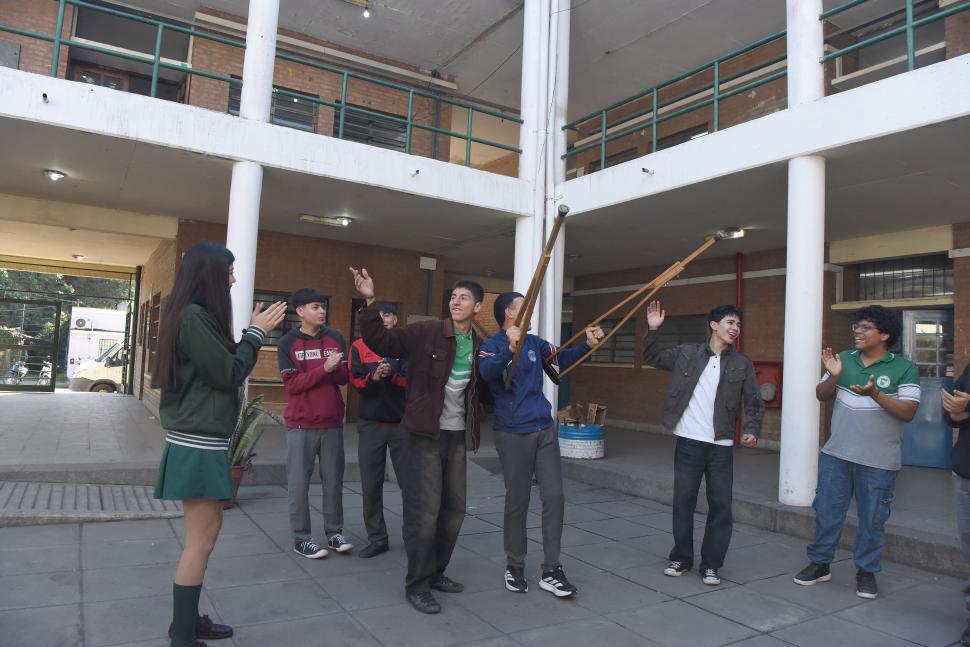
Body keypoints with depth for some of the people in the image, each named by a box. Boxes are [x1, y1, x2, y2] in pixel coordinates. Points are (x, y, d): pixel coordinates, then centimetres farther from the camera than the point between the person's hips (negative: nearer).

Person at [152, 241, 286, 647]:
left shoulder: (194, 315, 15)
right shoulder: (193, 316, -17)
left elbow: (219, 367, 17)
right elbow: (228, 374, -15)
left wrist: (253, 332, 10)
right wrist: (256, 332, -6)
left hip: (199, 439, 10)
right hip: (199, 443, -10)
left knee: (206, 532, 15)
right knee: (202, 538, -3)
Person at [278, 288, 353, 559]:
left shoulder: (336, 339, 5)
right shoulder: (288, 343, -4)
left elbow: (344, 378, 4)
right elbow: (292, 384, -11)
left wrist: (337, 367, -18)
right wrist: (324, 368, -21)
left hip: (333, 423, 3)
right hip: (301, 425, -3)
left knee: (333, 480, 9)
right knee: (299, 483, 1)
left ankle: (334, 532, 21)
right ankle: (301, 538, 13)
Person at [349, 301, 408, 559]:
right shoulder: (359, 346, 3)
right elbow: (355, 381, -5)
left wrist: (391, 375, -26)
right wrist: (373, 377, -25)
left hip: (402, 423, -1)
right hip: (370, 424, 1)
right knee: (371, 485, 6)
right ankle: (377, 538, 18)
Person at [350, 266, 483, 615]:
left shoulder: (480, 346, 6)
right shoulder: (425, 332, -8)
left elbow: (486, 390, 13)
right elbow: (381, 341, -12)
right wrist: (369, 302, -25)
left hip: (457, 436, 6)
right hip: (426, 434, -6)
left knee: (454, 508, 14)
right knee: (424, 510, -3)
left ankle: (436, 572, 32)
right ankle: (417, 585, 13)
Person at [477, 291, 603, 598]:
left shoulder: (534, 342, 11)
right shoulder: (492, 345, -7)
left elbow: (562, 359, 20)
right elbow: (486, 373, -27)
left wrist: (587, 345, 5)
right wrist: (510, 347, -41)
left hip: (545, 430, 5)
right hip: (513, 435, -5)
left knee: (554, 497, 2)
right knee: (517, 502, 4)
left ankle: (550, 571, 12)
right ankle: (514, 567, 23)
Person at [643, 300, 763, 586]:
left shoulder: (742, 364, 4)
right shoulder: (687, 353, 3)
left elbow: (754, 403, 4)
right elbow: (653, 357, 7)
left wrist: (752, 430, -13)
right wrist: (653, 330, -7)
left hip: (721, 446, 1)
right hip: (689, 442, 0)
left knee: (720, 505, 4)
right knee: (683, 501, 7)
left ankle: (711, 564, 17)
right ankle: (681, 557, 22)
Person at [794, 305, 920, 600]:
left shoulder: (904, 368, -6)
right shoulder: (844, 359, 4)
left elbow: (908, 412, -11)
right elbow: (821, 396, 6)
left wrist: (875, 393, -25)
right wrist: (833, 376, -13)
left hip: (879, 462, -3)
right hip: (836, 454, 3)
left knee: (872, 519, 9)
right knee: (826, 511, 9)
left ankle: (866, 571, 26)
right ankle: (820, 564, 24)